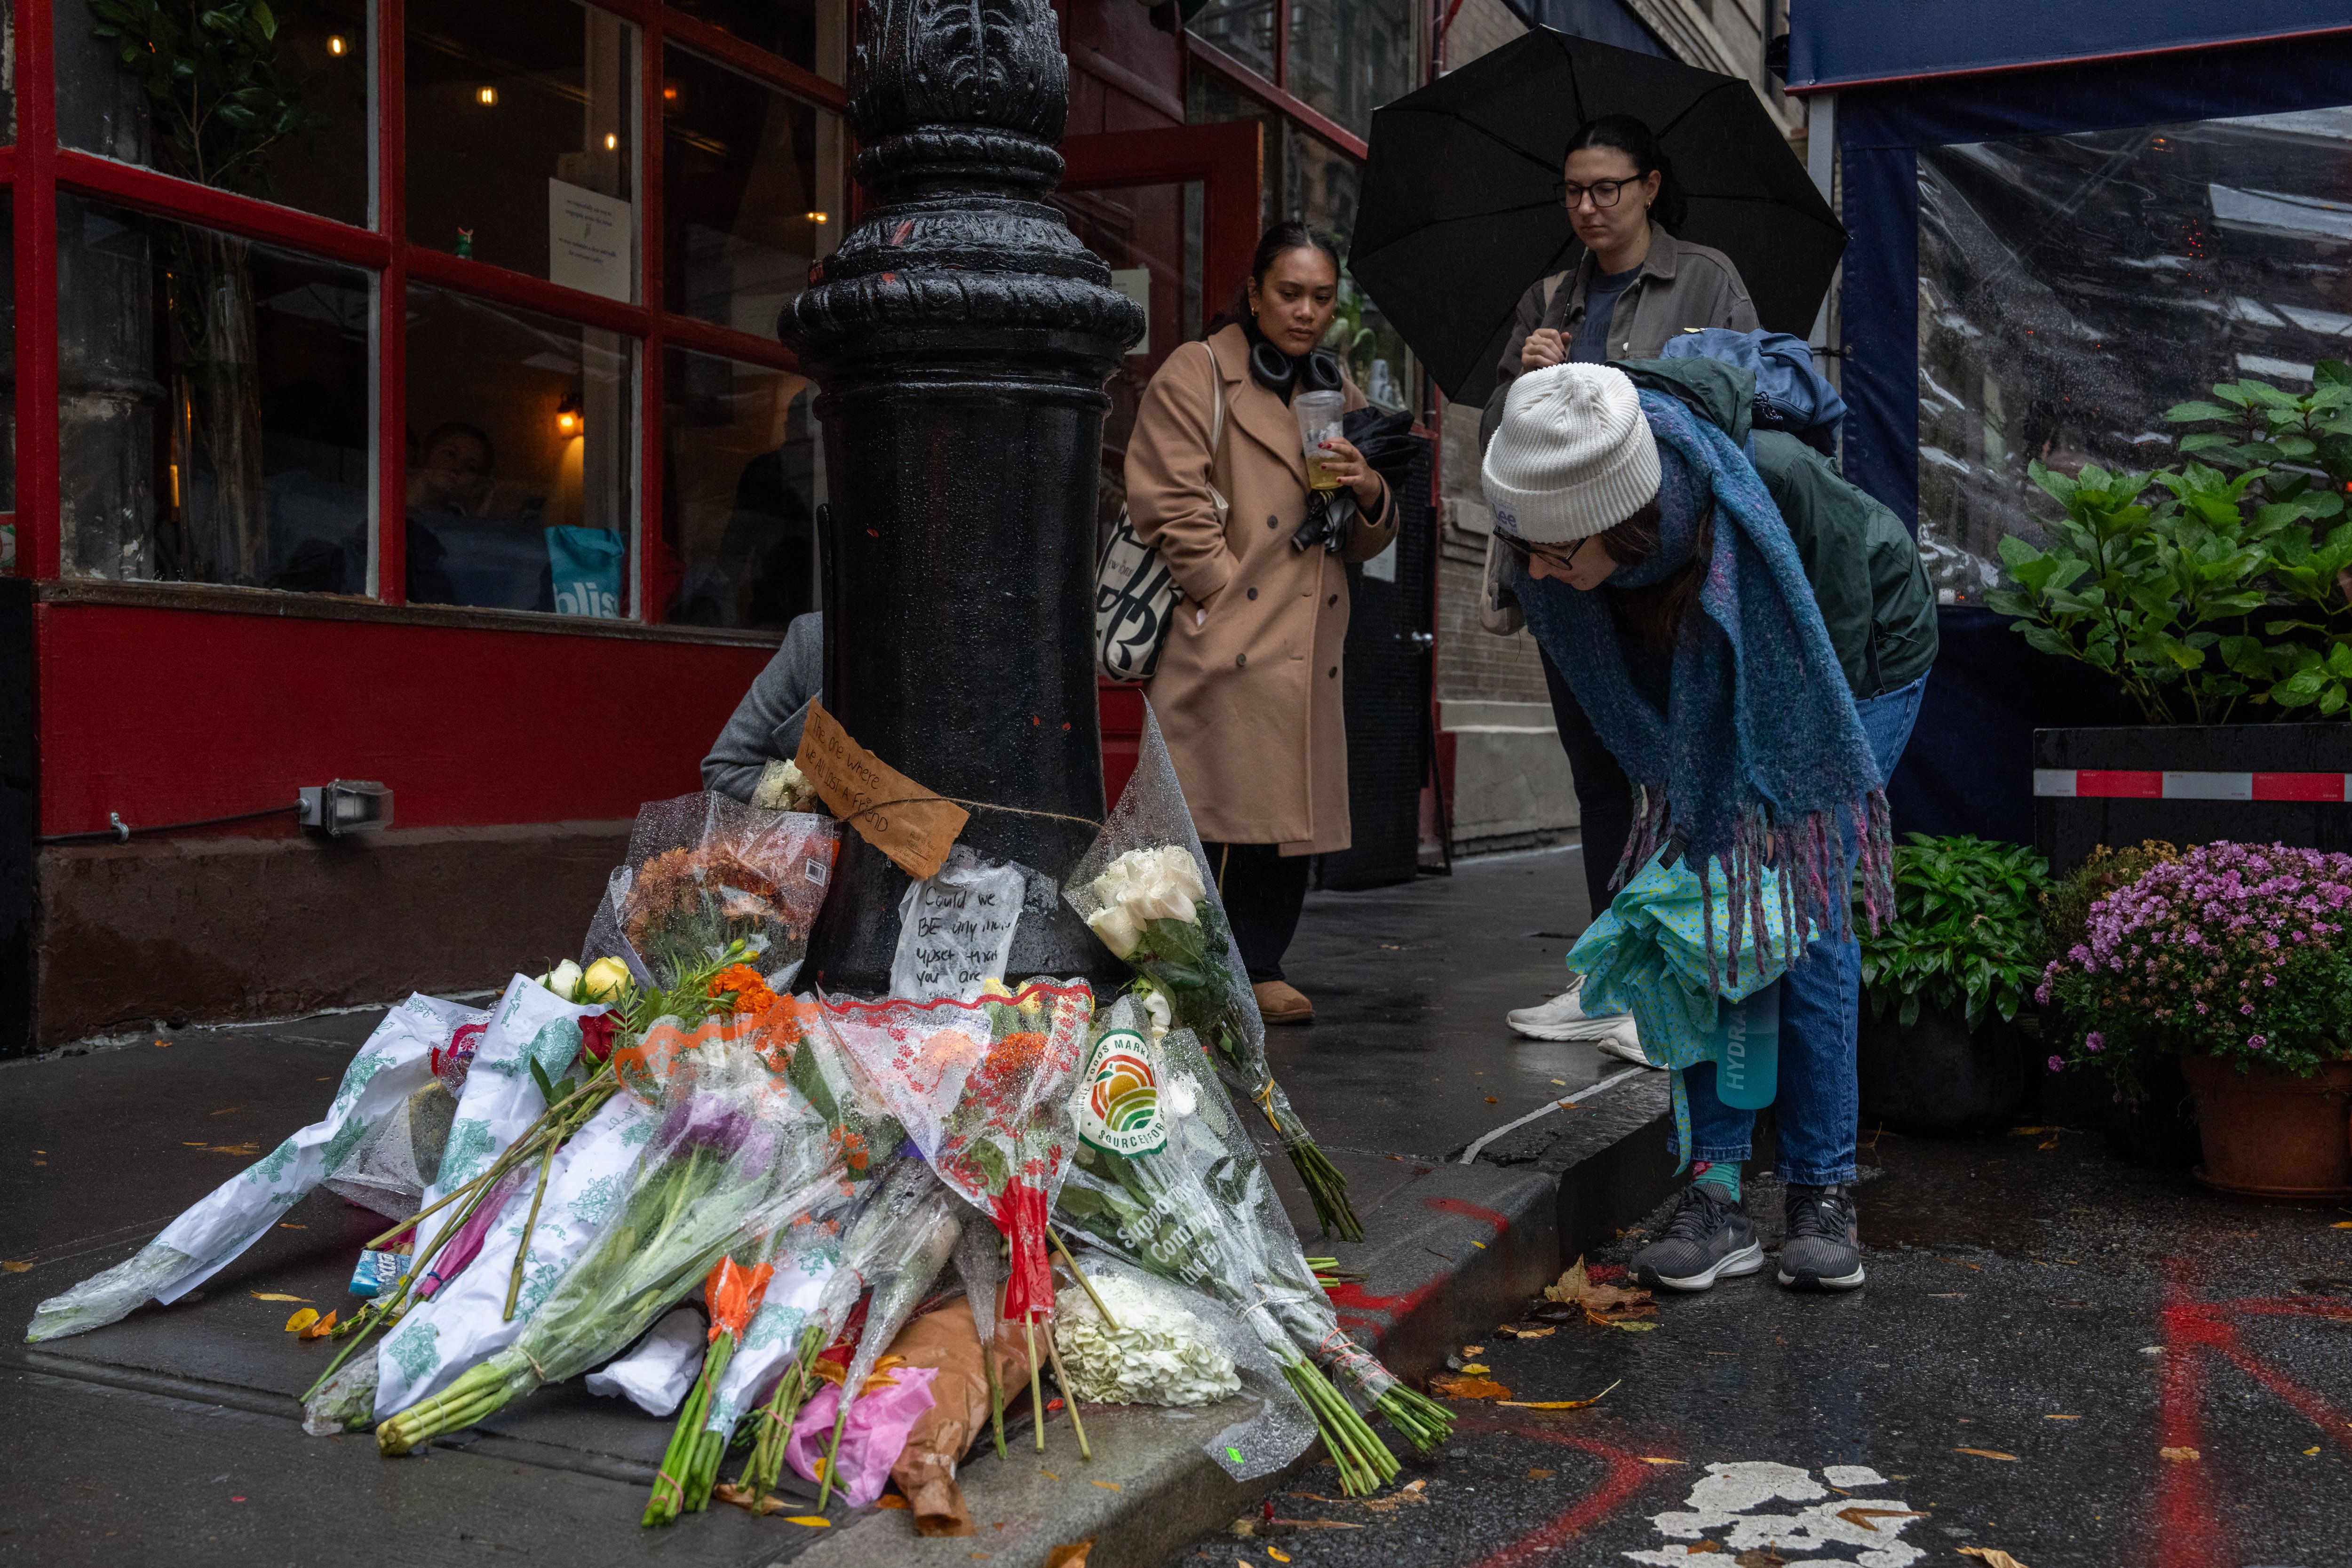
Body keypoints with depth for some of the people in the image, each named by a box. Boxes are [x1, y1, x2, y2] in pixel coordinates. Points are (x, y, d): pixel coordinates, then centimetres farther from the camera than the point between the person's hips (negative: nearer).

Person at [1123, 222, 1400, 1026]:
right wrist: (1231, 599, -10)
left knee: (1290, 812, 5)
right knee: (1218, 816, -9)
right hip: (1224, 646, -6)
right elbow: (1169, 508, -6)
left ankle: (1258, 969, 16)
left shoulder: (1339, 392, 21)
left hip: (1307, 649, 6)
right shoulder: (1196, 374, 3)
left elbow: (1365, 544, 23)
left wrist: (1370, 495, 0)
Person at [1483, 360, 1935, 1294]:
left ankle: (1824, 1192, 2)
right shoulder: (1556, 543, -29)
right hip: (1711, 680, 4)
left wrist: (1772, 820, -21)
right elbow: (1616, 695, -11)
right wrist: (1694, 812, -12)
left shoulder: (1776, 481, -42)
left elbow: (1832, 654, -26)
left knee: (1804, 904, -10)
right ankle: (1716, 1193, -3)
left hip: (1864, 652, -4)